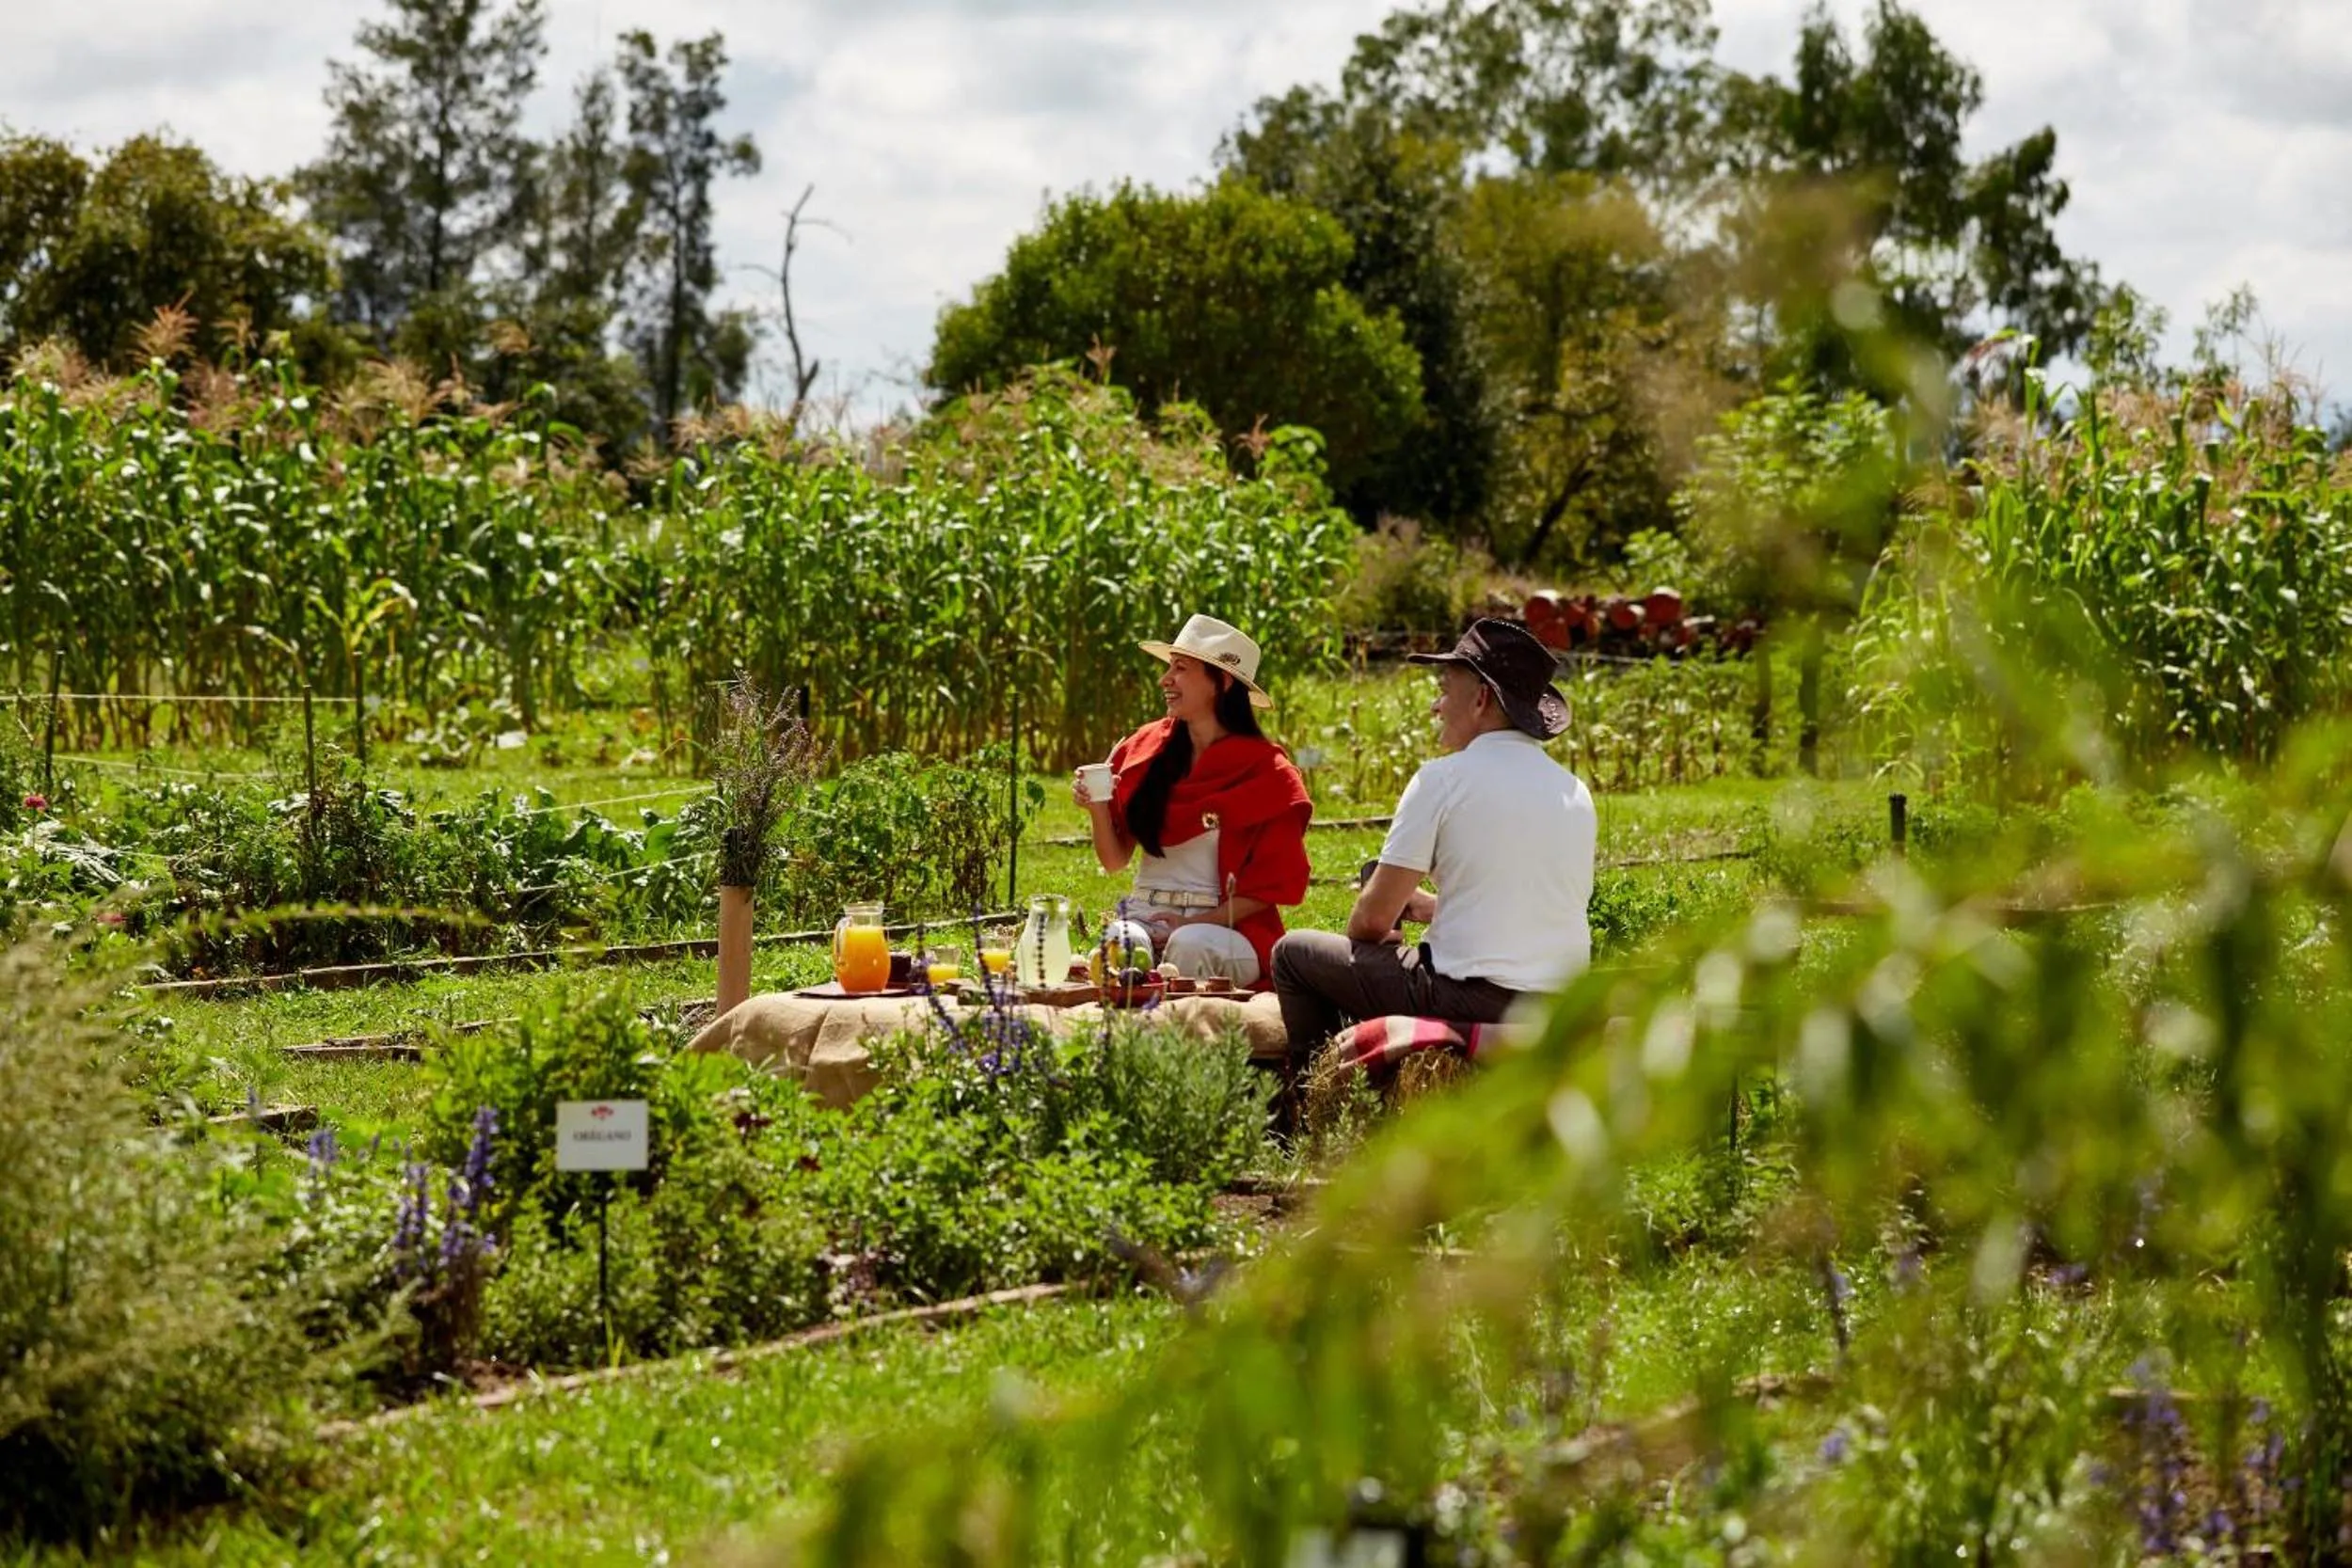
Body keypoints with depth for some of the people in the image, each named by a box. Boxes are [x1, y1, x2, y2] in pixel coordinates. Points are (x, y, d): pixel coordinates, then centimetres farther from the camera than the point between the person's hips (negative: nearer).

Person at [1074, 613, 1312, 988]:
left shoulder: (1265, 771, -1)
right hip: (1145, 919, 3)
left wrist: (1193, 924, -13)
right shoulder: (1143, 751, 9)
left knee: (1188, 948, -37)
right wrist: (1097, 808, -7)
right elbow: (1115, 861, 13)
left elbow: (1271, 886, -2)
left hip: (1224, 929, -2)